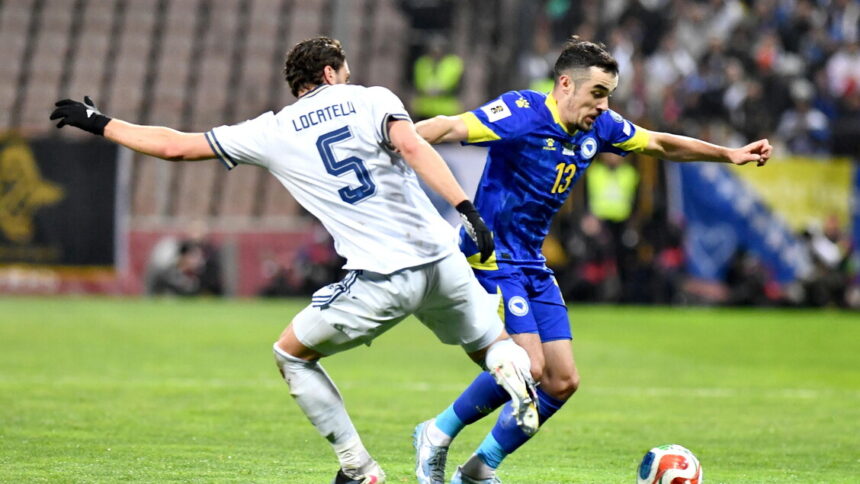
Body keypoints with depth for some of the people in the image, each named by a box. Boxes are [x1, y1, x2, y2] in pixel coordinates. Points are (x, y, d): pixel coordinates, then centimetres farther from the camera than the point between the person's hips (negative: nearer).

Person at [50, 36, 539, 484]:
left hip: (381, 281, -2)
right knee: (494, 344, 25)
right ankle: (513, 369, -14)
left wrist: (100, 124, 28)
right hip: (442, 261, 2)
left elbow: (175, 145, 15)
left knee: (292, 354, 21)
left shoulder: (273, 132, 10)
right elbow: (413, 147, -11)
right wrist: (467, 208, -19)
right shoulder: (373, 99, 9)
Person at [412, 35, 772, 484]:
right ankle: (437, 435, 0)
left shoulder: (599, 127, 3)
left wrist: (729, 154, 21)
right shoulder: (523, 112, -19)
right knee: (527, 367, -20)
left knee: (562, 382, 3)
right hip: (490, 257, -9)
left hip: (532, 264, 9)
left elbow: (660, 144, 19)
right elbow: (450, 127, -29)